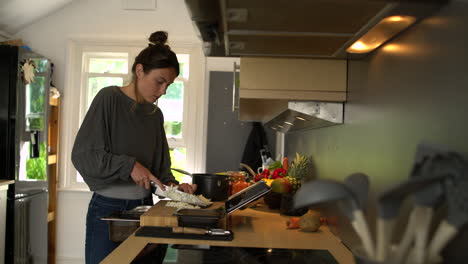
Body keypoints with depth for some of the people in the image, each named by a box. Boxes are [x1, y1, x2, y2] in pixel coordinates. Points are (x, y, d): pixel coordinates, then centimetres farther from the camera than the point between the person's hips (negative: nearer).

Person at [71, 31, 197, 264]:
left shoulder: (155, 114, 9)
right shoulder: (109, 98, -8)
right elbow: (82, 154, -12)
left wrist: (173, 186, -5)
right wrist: (129, 166, -18)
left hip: (144, 206, 5)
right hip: (108, 207, -5)